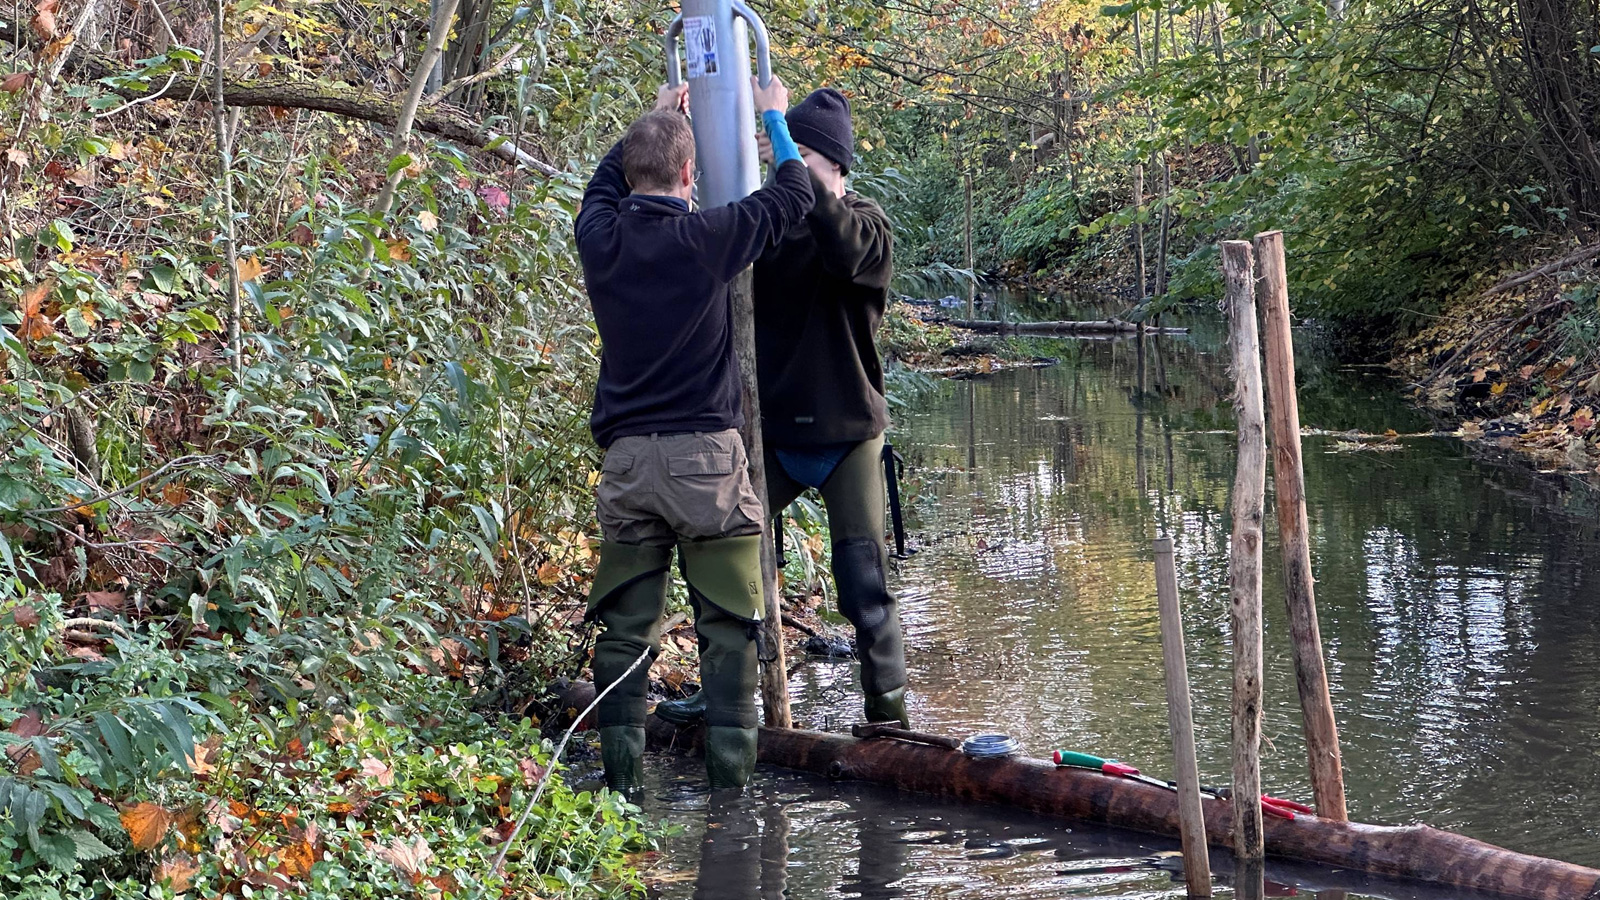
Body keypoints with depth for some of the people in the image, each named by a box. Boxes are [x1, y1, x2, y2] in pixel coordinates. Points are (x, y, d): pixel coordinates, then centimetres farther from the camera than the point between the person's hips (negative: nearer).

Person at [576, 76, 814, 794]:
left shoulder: (601, 238, 2)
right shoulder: (707, 237, -8)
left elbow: (604, 182, 27)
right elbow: (792, 195, 6)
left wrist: (656, 117, 38)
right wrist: (773, 116, 21)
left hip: (625, 458, 3)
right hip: (706, 456, -3)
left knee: (625, 628, 7)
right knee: (728, 626, 3)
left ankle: (622, 779, 7)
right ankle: (730, 775, 2)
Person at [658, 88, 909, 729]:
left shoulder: (868, 225, -6)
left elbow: (847, 248, -30)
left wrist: (796, 170, -35)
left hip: (846, 433, -4)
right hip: (771, 430, 4)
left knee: (864, 582, -4)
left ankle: (888, 706, 8)